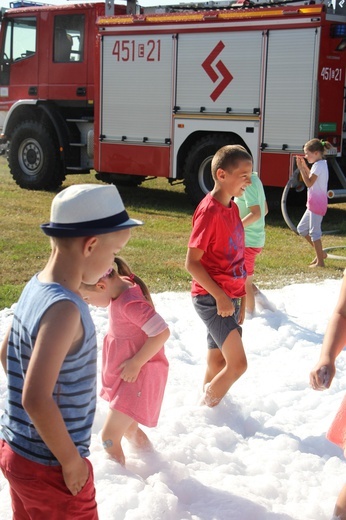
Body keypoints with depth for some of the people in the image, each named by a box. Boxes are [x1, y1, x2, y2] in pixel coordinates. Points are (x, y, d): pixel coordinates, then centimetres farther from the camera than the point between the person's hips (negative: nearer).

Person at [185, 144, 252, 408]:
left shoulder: (232, 208, 11)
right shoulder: (209, 211, -16)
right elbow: (192, 262, -18)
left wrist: (241, 297, 17)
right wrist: (219, 296, -20)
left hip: (230, 298, 8)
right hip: (211, 298, -8)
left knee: (218, 362, 14)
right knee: (238, 363, -12)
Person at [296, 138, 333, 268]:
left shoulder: (319, 165, -17)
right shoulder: (320, 164, 14)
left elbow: (309, 183, -22)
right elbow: (311, 178, 21)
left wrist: (301, 168, -17)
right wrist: (304, 166, 13)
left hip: (317, 202, -11)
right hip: (314, 202, 11)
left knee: (314, 232, -5)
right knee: (301, 229, 15)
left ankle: (320, 262, 2)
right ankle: (320, 253, 22)